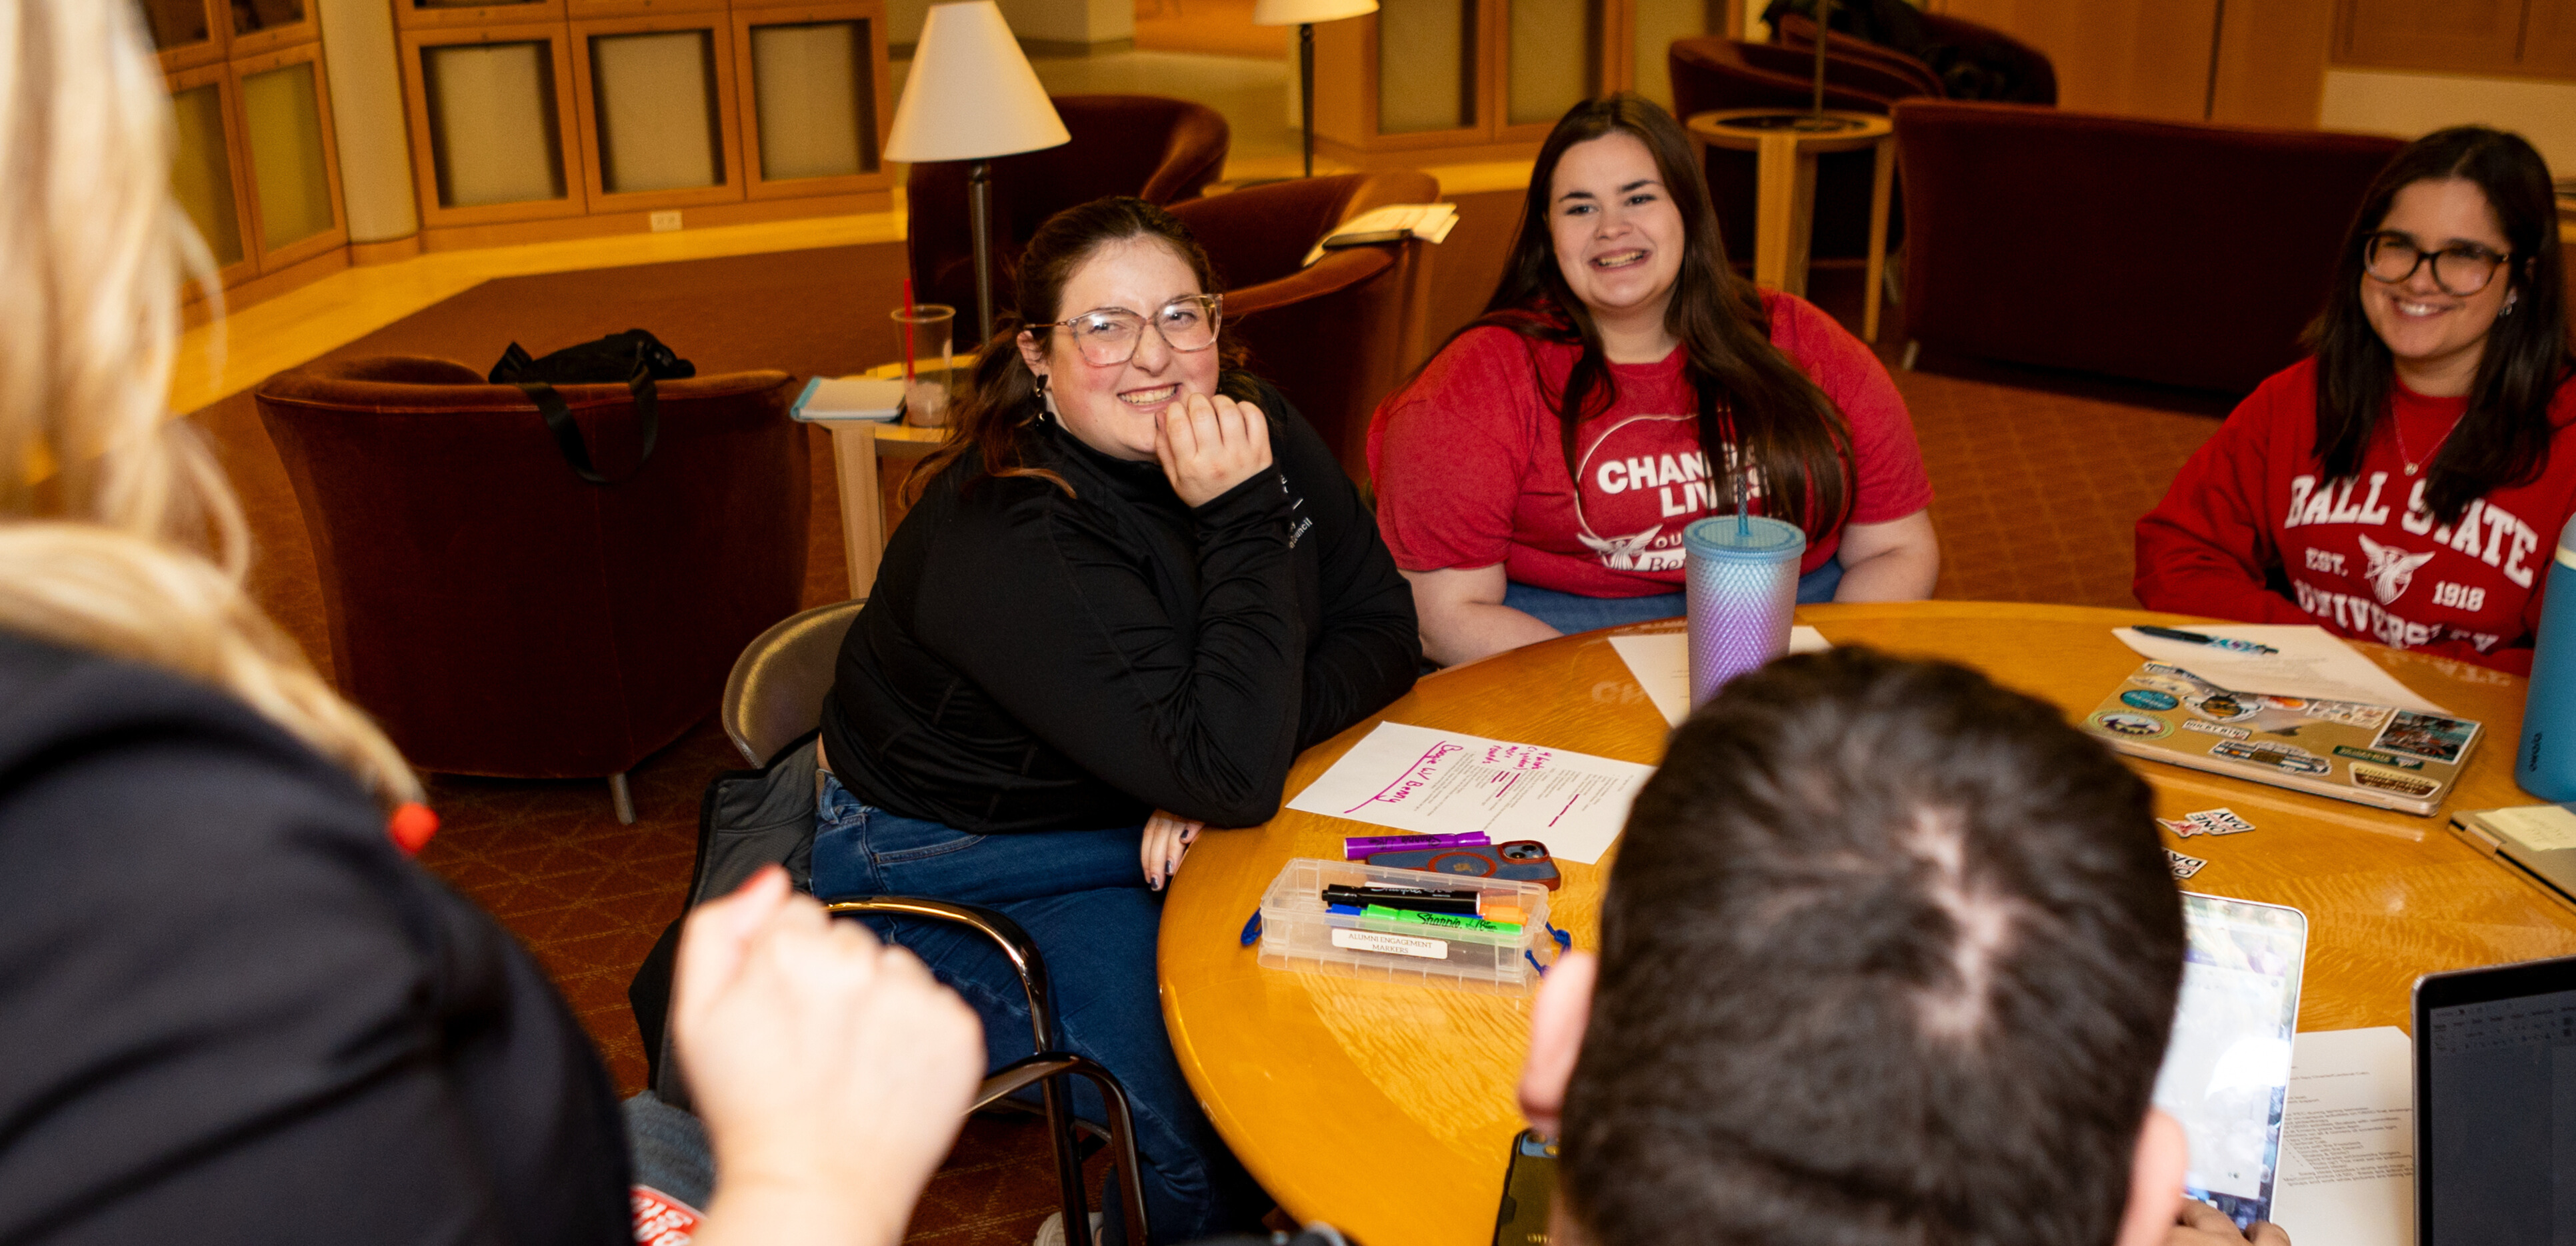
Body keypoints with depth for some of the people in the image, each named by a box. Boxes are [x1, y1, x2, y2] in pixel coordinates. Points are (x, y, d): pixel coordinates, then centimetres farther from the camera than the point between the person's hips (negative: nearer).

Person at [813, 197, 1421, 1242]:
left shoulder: (1255, 426, -7)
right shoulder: (1005, 537, -29)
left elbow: (1380, 626, -5)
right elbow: (1229, 770, -35)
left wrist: (1236, 761, -20)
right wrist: (1242, 524, -34)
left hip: (1162, 827, 7)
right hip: (962, 869, -6)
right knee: (1213, 1135, -23)